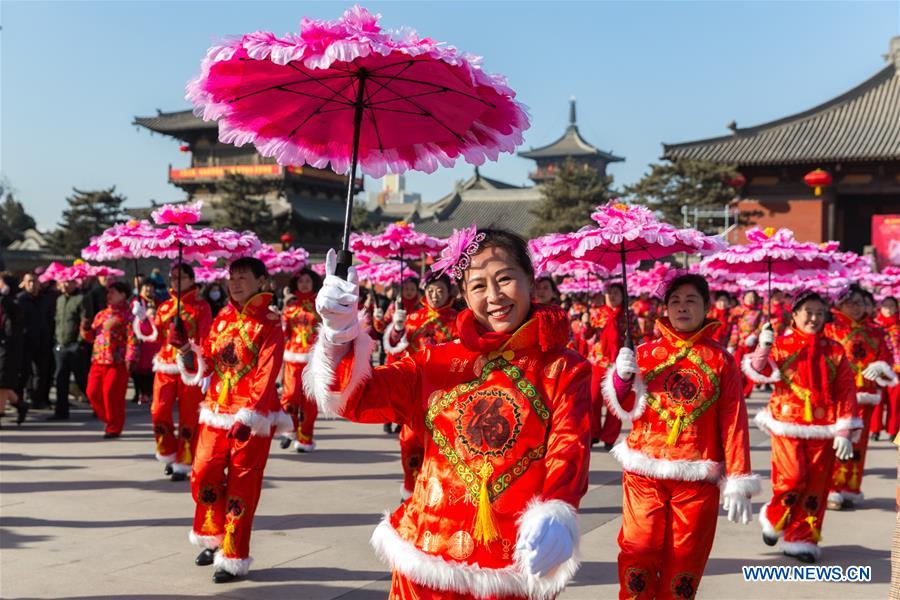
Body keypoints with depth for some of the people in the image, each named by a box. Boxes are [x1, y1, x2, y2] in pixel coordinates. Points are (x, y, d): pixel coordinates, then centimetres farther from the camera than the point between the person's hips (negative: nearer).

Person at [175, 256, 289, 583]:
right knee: (203, 477, 5)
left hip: (253, 418, -5)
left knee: (241, 488, 1)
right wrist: (185, 348, -10)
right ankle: (215, 539, 28)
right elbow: (203, 367, 9)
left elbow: (267, 375, -17)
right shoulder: (222, 319, 9)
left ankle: (233, 558, 12)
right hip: (216, 412, 5)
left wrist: (247, 416, -25)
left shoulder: (270, 323, -8)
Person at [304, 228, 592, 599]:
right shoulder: (439, 362, 7)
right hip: (428, 557, 2)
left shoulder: (564, 371, 0)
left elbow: (569, 450, -13)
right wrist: (340, 332, -15)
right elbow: (358, 398, 3)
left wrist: (552, 515, -33)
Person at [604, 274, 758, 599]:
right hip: (644, 474, 0)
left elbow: (734, 424, 0)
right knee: (638, 557, -2)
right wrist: (622, 377, -17)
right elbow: (627, 409, 2)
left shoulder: (721, 360, 4)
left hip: (698, 478, 0)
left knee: (684, 563, 7)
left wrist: (738, 483, -6)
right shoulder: (645, 353, 6)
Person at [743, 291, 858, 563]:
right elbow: (758, 373, -9)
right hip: (787, 425, -2)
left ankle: (801, 539, 16)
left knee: (815, 487, 3)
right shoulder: (780, 344, 3)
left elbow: (846, 392, 5)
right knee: (791, 478, -13)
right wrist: (764, 347, -25)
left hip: (822, 429, 2)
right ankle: (774, 518, 17)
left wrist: (844, 431, -1)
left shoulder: (834, 351, 8)